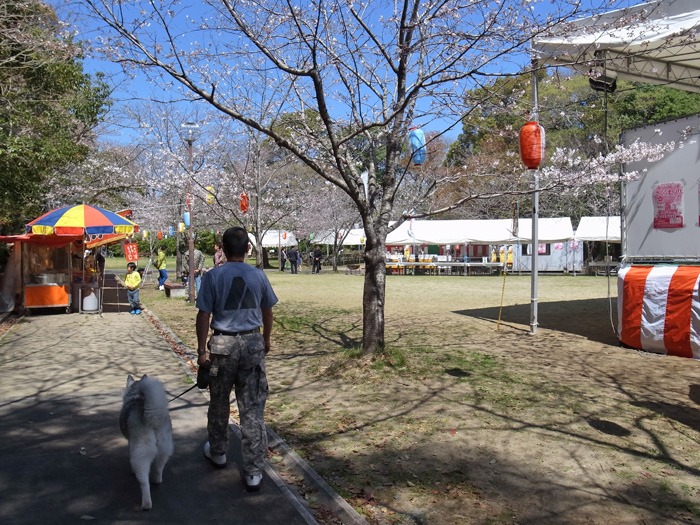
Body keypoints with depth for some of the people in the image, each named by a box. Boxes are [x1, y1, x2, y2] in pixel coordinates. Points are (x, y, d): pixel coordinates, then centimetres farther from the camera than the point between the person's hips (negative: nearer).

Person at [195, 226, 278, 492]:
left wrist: (201, 350, -1)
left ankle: (217, 452, 38)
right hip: (253, 343, 2)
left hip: (223, 343, -1)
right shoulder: (258, 275, 1)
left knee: (219, 402, 19)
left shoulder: (213, 276, -7)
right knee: (252, 407, 4)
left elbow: (203, 315, -9)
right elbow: (267, 312, 10)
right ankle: (254, 472, 7)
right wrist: (266, 340, 24)